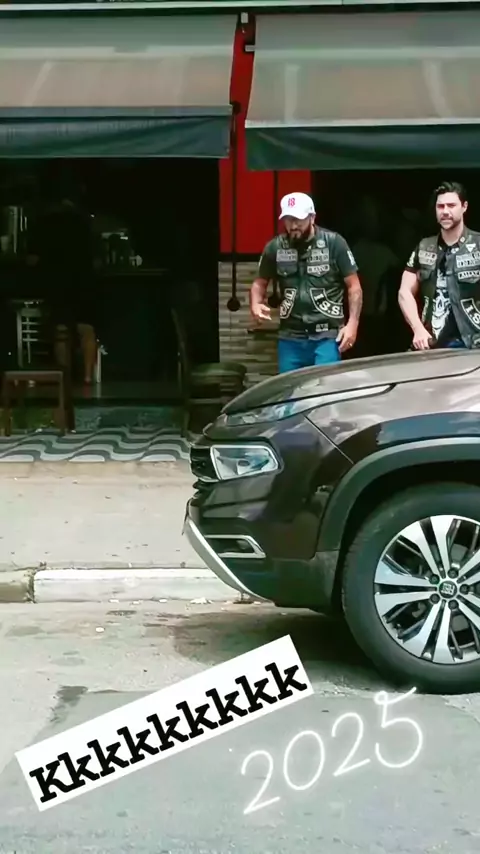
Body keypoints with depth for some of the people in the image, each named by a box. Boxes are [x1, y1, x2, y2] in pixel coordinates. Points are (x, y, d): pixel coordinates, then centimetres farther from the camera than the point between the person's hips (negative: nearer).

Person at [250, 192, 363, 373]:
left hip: (327, 335, -3)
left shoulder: (334, 243, -5)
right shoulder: (275, 248, 4)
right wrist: (256, 305, -5)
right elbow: (260, 283, 16)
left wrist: (352, 324, -11)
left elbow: (354, 286, -2)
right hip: (291, 337, 4)